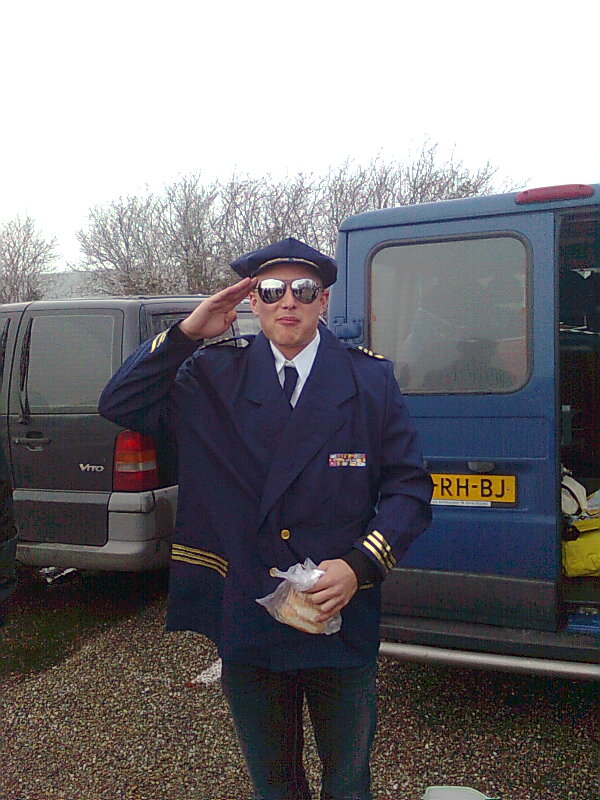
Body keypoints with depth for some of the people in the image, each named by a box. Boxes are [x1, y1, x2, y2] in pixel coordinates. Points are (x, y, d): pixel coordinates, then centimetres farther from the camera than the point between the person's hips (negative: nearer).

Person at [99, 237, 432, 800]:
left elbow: (409, 486, -4)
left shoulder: (370, 380, -4)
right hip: (245, 623, 1)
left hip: (341, 621, -1)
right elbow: (119, 405, -3)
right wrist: (187, 332, -12)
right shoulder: (213, 377, 0)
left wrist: (361, 565, -18)